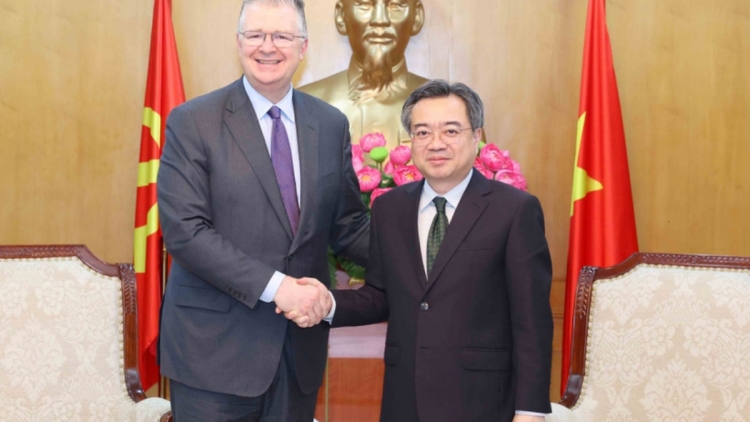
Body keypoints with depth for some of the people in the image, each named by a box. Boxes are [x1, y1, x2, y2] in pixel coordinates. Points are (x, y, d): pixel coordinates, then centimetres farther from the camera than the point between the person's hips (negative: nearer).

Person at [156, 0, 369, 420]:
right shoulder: (193, 122, -6)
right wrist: (275, 285, -20)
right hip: (215, 346, -4)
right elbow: (184, 230, -14)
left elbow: (347, 224, 9)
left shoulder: (331, 124, 6)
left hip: (300, 345, 4)